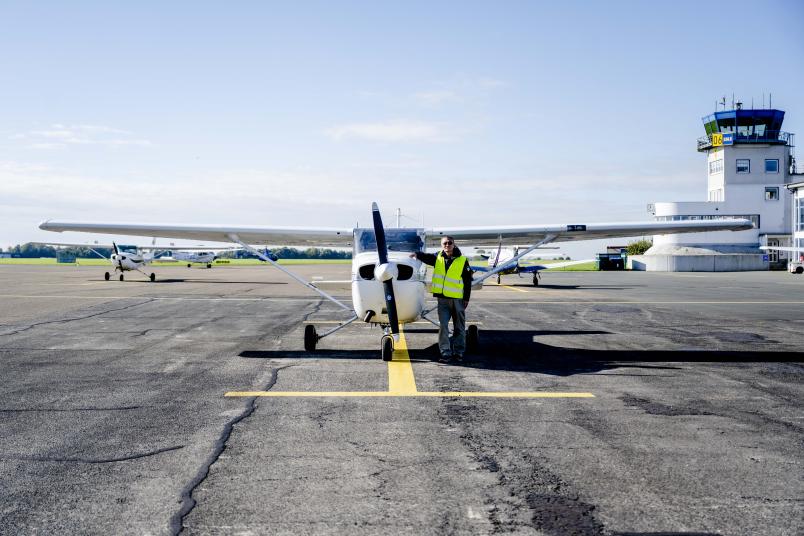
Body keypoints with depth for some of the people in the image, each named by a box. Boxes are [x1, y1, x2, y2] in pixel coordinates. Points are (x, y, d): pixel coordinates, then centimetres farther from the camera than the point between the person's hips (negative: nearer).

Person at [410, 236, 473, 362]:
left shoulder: (463, 261, -3)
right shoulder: (438, 258, 7)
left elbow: (468, 281, -1)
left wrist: (466, 298, -3)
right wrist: (417, 254, -19)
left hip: (457, 299, -2)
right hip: (442, 298, 2)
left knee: (459, 327, 8)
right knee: (443, 326, -4)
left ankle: (459, 351, 18)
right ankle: (445, 352, -1)